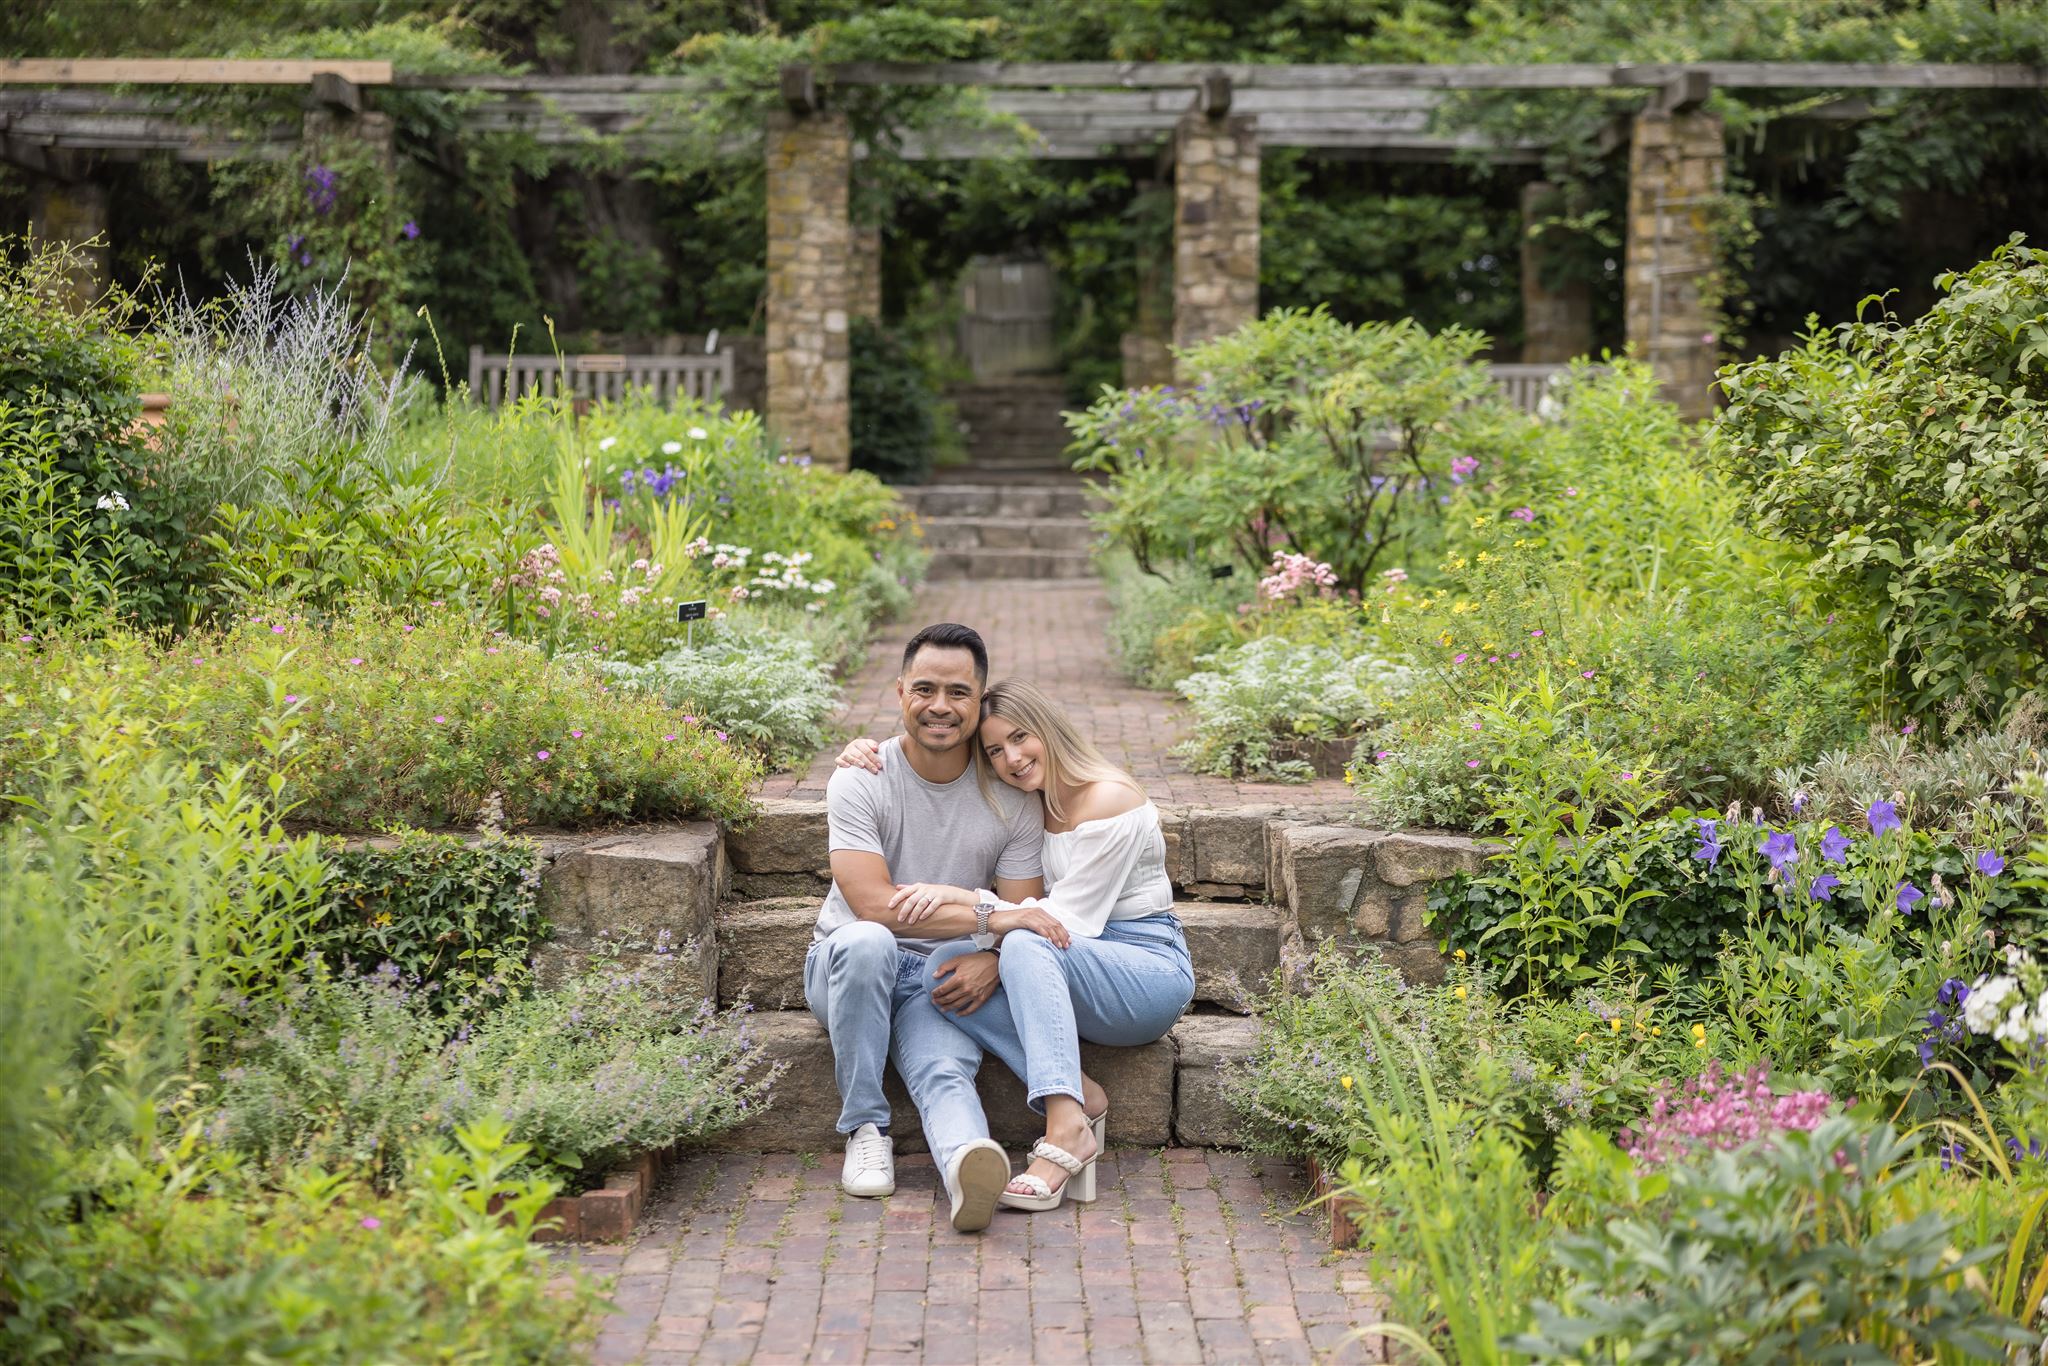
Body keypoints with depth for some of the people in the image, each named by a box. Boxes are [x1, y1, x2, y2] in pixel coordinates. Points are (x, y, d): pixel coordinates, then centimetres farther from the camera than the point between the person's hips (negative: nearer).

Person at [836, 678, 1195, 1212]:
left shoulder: (1109, 798, -13)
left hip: (1151, 969, -7)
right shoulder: (1020, 801, 9)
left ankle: (1066, 1130, -49)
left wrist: (959, 898, -24)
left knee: (1027, 944, -37)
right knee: (943, 966, -21)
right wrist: (868, 751, -2)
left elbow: (1069, 920, -17)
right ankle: (1081, 1100, -27)